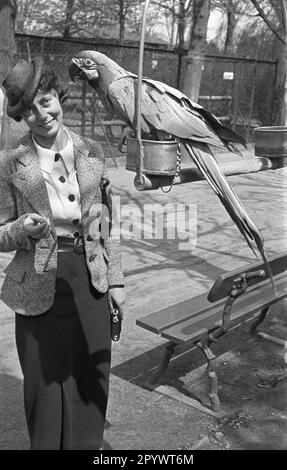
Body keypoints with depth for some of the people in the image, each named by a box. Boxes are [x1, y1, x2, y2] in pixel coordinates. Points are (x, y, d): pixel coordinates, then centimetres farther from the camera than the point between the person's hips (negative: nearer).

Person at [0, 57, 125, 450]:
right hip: (40, 285, -2)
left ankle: (87, 444, 35)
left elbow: (107, 223, 8)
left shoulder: (91, 153, 3)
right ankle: (46, 444, 34)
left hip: (90, 280, 2)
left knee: (90, 379, 12)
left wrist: (115, 279, 6)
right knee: (46, 381, 10)